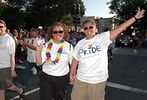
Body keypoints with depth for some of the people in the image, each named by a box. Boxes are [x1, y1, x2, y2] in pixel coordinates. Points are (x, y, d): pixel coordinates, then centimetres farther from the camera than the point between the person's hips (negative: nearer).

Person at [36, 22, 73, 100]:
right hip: (46, 77, 0)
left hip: (62, 79, 1)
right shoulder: (47, 45, -8)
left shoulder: (69, 46, -7)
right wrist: (38, 51, -24)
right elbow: (39, 63, -10)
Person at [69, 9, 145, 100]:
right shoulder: (80, 43, 3)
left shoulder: (103, 38, -7)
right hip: (80, 80, 3)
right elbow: (75, 61, 9)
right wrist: (71, 75, 14)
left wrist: (135, 17, -13)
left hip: (98, 81, -3)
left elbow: (120, 28, -10)